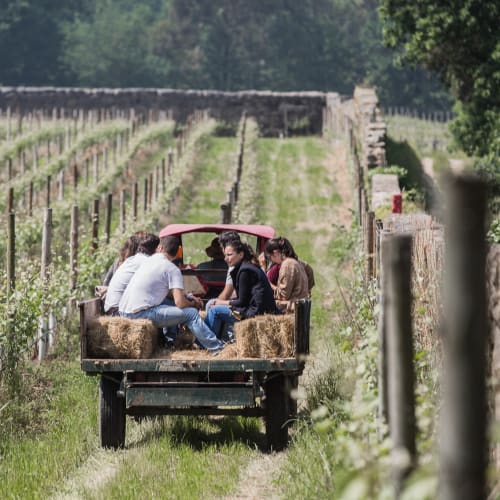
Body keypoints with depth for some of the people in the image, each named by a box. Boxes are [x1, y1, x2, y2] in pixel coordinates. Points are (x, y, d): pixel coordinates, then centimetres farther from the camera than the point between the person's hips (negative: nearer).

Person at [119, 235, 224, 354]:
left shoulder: (149, 260, 18)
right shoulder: (172, 269, -5)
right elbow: (180, 303, -12)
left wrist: (188, 298, 18)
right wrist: (193, 304, 9)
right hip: (140, 313, -8)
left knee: (170, 301, 28)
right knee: (191, 313, -5)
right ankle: (216, 347, -5)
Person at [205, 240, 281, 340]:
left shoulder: (245, 271, -14)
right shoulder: (249, 267, 16)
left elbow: (242, 302, -14)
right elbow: (242, 299, 17)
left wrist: (223, 302, 0)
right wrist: (222, 302, 7)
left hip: (256, 312, -11)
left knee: (214, 310, -9)